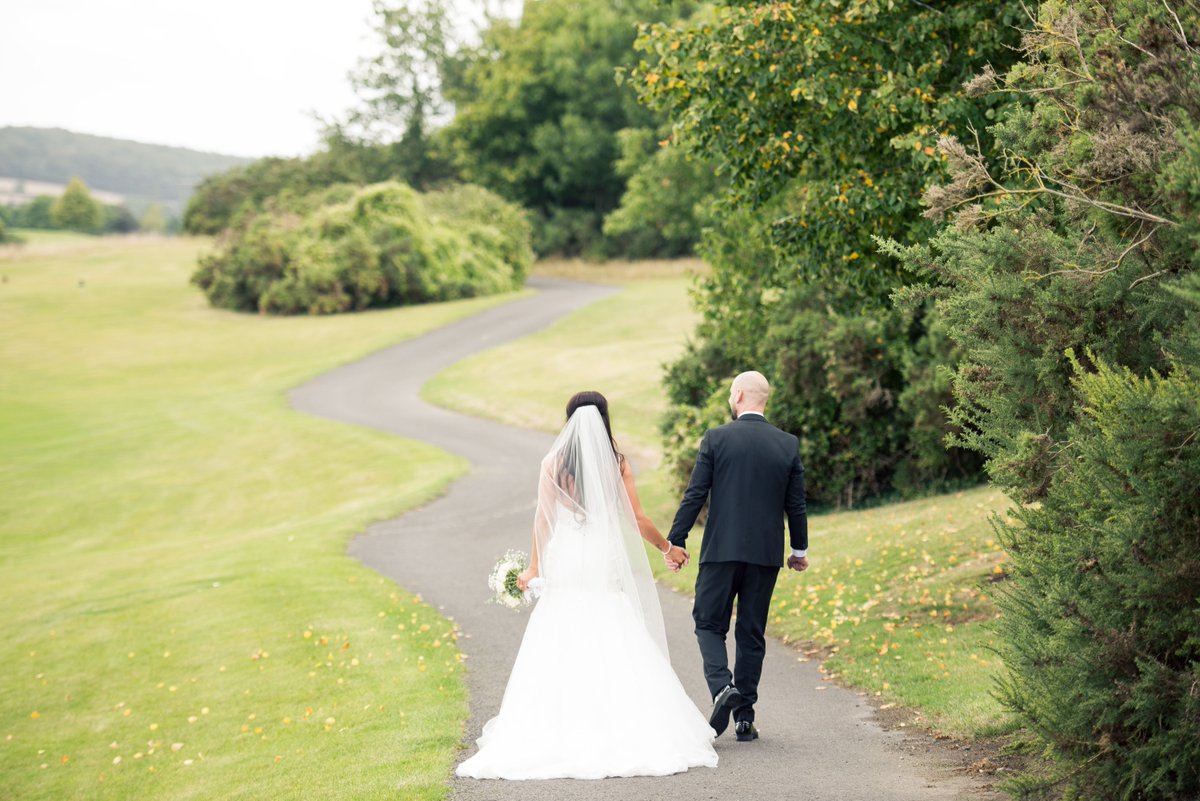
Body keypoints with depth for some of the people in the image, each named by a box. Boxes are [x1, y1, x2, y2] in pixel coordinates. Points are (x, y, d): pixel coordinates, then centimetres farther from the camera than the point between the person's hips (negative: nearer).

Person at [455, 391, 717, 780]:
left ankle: (557, 732, 4)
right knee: (615, 651, 4)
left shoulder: (553, 464, -1)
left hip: (564, 564, 0)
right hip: (605, 566, 0)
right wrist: (668, 547, 17)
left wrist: (534, 567, 8)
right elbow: (637, 519, 1)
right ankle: (622, 729, 1)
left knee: (558, 651, 5)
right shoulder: (617, 463, 0)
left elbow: (543, 520, 0)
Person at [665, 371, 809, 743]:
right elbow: (796, 504, 6)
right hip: (766, 554, 3)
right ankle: (745, 718, 11)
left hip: (721, 549, -3)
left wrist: (675, 541, 0)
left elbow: (694, 495, -7)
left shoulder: (716, 438, -6)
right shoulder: (788, 444, 2)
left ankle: (722, 687, -17)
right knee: (752, 634, 10)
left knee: (709, 624, 9)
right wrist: (800, 550, 18)